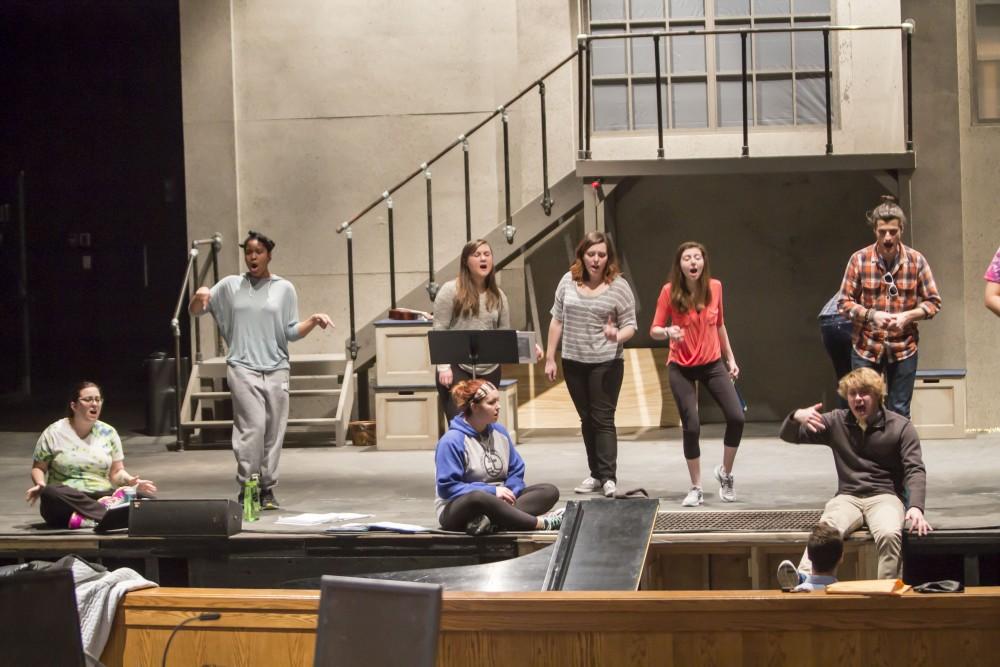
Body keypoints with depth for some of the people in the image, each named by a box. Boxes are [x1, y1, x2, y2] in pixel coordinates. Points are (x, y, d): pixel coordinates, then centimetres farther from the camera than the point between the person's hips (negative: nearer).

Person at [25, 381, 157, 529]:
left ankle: (84, 518, -39)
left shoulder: (108, 433, 11)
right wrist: (40, 485, -14)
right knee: (51, 492, -38)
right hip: (68, 500, -2)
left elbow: (117, 472, 13)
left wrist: (131, 481, -9)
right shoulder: (54, 433, 4)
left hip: (102, 497, 2)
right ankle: (110, 514, -40)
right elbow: (38, 468, 8)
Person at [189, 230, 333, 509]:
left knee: (274, 431, 1)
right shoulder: (231, 286, 8)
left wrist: (313, 321, -10)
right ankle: (246, 488, -10)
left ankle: (267, 489, 10)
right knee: (253, 425, -15)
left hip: (276, 369, 2)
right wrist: (200, 295, -9)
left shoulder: (284, 289, 9)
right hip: (243, 368, -2)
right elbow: (195, 312, 12)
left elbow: (291, 332, 8)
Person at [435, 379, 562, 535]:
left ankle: (492, 522, -38)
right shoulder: (451, 441, -11)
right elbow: (447, 487, -16)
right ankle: (540, 523, -34)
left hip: (497, 502, 7)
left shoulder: (500, 432, 10)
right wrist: (492, 491, -20)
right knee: (478, 498, -42)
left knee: (550, 491, -11)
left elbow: (516, 472, 13)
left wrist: (509, 491, -11)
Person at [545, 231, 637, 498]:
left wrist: (618, 335, -24)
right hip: (573, 362, 4)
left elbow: (630, 326, -2)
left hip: (606, 363, -4)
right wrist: (550, 358, 9)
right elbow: (557, 321, 10)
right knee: (587, 419, 10)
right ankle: (596, 474, 18)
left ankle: (609, 477, -6)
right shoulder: (569, 281, 4)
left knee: (603, 419, -7)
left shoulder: (619, 286, -5)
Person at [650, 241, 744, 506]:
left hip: (713, 364, 2)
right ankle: (696, 488, 12)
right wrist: (668, 332, -32)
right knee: (691, 427, -7)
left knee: (736, 417, -9)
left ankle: (725, 473, 16)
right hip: (681, 368, -2)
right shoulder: (670, 291, -11)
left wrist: (730, 358, 14)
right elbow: (654, 330, -9)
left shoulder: (715, 287, -3)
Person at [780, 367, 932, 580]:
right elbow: (788, 435, 14)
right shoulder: (836, 422, 12)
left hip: (885, 496, -1)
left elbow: (915, 471, -4)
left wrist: (916, 507, -23)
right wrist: (796, 417, -11)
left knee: (890, 534, -38)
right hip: (848, 497, 1)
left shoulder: (900, 427, 4)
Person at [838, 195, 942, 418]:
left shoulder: (916, 261, -2)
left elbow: (933, 302, 4)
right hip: (866, 348, 0)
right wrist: (871, 315, -16)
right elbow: (845, 303, 1)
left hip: (903, 349, 0)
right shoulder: (859, 260, -4)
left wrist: (907, 316, -14)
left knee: (900, 412, 6)